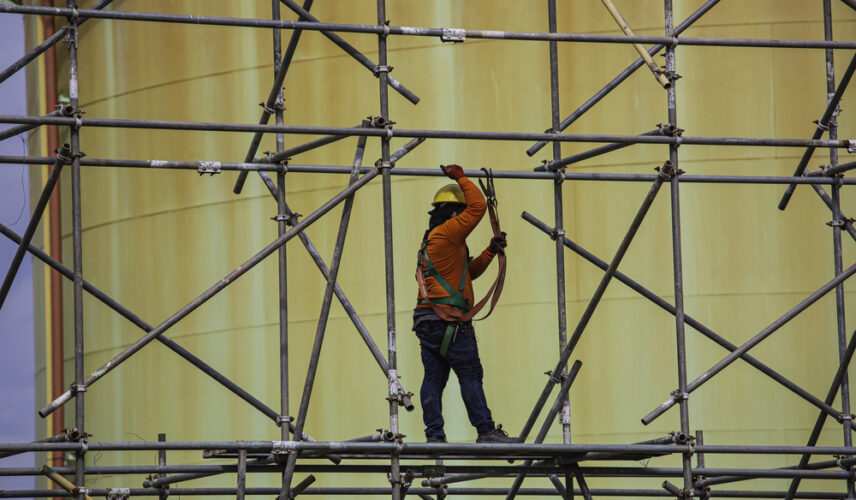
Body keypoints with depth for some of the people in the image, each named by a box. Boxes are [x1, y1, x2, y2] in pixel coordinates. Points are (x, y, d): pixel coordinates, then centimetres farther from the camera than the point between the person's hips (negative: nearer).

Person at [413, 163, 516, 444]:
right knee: (470, 375, -7)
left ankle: (434, 435, 1)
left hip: (427, 321, 10)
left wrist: (491, 251, 18)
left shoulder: (432, 240, 22)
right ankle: (486, 432, -7)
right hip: (449, 319, -10)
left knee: (434, 377, 4)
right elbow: (478, 206, -10)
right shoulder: (446, 233, -8)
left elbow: (468, 273, 27)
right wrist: (460, 178, 1)